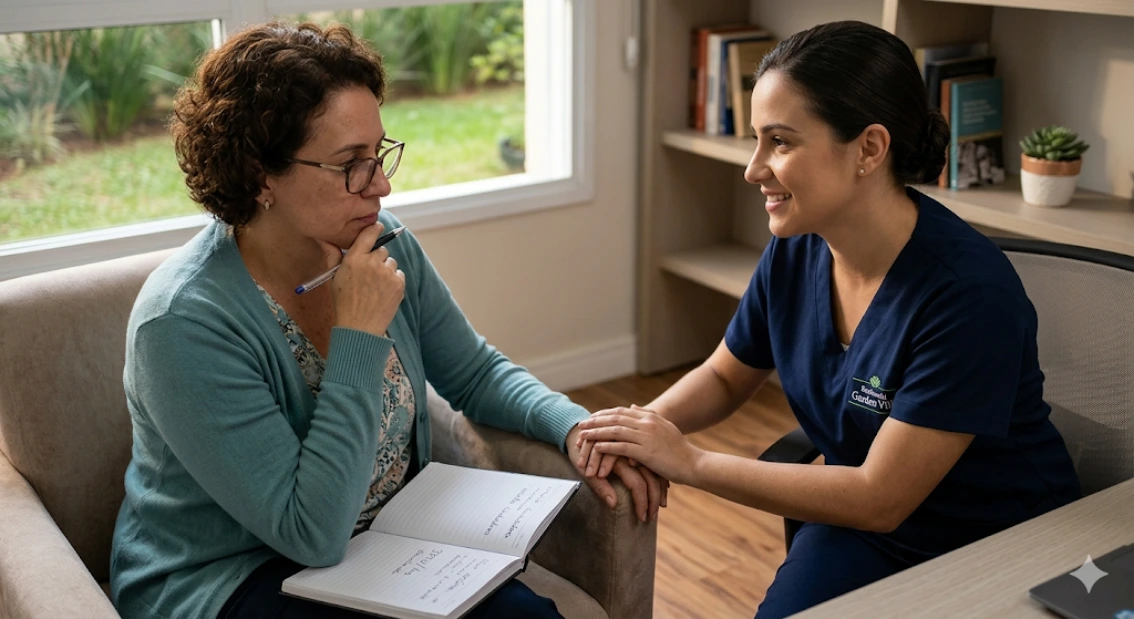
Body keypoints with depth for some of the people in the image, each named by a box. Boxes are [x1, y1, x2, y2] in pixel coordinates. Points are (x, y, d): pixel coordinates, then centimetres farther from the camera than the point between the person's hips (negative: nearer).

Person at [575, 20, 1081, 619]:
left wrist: (689, 461, -23)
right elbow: (723, 378, 8)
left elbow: (880, 498, -24)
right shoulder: (794, 251, -9)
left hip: (1004, 552, -4)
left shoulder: (967, 289, -28)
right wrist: (644, 425, -13)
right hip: (864, 529, 5)